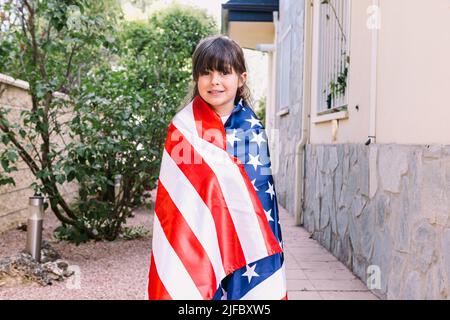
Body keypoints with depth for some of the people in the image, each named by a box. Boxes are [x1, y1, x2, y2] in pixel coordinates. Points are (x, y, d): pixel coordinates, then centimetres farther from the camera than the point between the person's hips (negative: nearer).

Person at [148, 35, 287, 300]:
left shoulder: (253, 128, 3)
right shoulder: (183, 128, -3)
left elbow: (262, 191, 6)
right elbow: (174, 196, -3)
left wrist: (268, 247, 4)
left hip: (245, 244, 2)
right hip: (196, 240, -2)